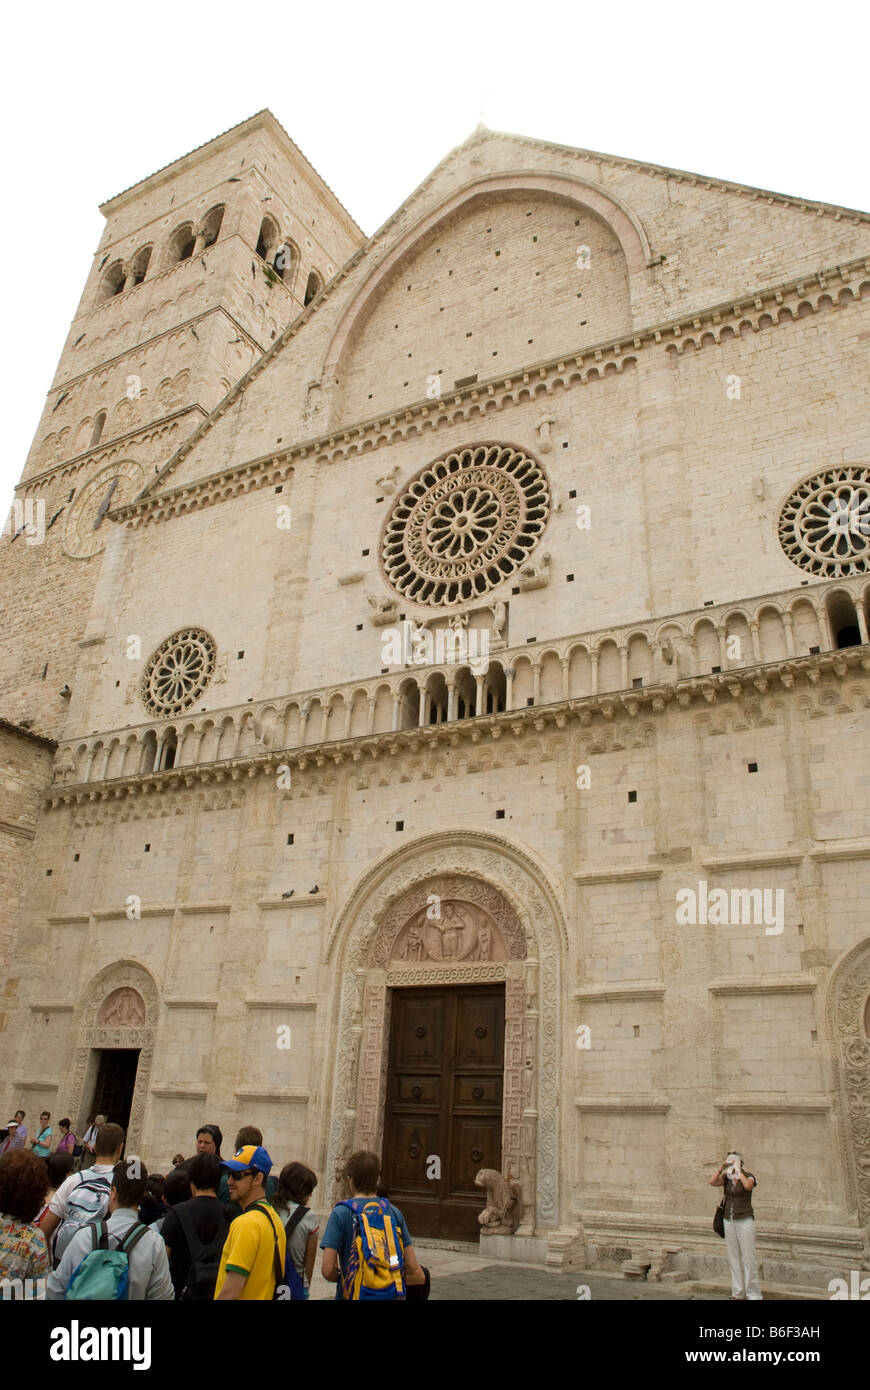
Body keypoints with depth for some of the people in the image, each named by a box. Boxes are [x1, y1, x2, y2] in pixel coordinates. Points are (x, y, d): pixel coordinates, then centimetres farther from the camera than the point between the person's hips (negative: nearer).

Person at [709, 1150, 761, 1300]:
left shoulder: (749, 1176, -8)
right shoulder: (726, 1178, 5)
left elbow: (748, 1186, -31)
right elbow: (712, 1182, -12)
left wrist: (738, 1170, -24)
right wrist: (721, 1167, -14)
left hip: (745, 1220, -5)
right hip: (729, 1221, 5)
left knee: (748, 1257, -4)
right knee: (734, 1258, 9)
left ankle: (754, 1294, 4)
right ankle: (737, 1292, 18)